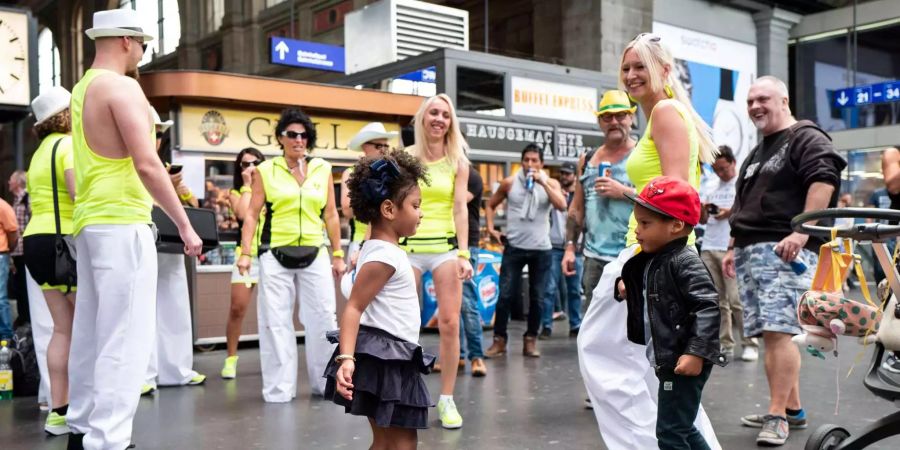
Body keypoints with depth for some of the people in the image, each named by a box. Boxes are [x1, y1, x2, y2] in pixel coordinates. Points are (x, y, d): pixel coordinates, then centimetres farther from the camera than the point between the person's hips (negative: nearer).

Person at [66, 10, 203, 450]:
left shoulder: (82, 88, 17)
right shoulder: (121, 86, -11)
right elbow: (147, 165, -19)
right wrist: (185, 225, -15)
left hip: (90, 221, 10)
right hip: (121, 223, -10)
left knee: (91, 333, 15)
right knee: (124, 339, -7)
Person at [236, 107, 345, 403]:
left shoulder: (323, 169, 9)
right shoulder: (265, 170, 3)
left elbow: (331, 215, 10)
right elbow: (252, 214, 1)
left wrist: (338, 254, 8)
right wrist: (245, 253, -8)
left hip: (315, 255, 2)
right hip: (275, 255, -2)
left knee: (323, 319, 4)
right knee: (276, 322, 2)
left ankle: (326, 382, 18)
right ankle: (280, 388, 10)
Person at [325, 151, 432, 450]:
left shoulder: (382, 251, 14)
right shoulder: (384, 256, -18)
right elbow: (354, 307, -24)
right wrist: (346, 357, -33)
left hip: (390, 359, 11)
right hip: (384, 359, -11)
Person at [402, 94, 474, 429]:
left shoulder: (458, 162, 6)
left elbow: (460, 208, 1)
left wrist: (464, 254, -7)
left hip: (446, 247, 0)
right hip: (409, 246, 0)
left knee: (450, 324, -4)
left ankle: (446, 399, 7)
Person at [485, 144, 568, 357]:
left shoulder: (551, 183, 3)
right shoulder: (509, 183, 3)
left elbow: (562, 206, -14)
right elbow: (490, 205, 14)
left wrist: (543, 183, -17)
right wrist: (491, 228, 1)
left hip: (541, 249, 1)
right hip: (514, 247, -1)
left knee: (537, 298, 5)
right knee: (505, 295, -3)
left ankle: (531, 340, 18)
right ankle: (499, 340, 8)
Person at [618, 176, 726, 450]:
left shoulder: (685, 262, -17)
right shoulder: (651, 261, 12)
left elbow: (707, 308, -24)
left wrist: (696, 352, -29)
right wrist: (626, 291, 6)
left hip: (685, 362, -10)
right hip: (668, 360, 10)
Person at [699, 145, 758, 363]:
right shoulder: (710, 186, 20)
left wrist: (732, 212, -13)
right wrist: (702, 210, -1)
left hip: (733, 249, -5)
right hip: (709, 248, 5)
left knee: (736, 299, -10)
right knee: (716, 300, 2)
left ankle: (749, 344, 0)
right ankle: (724, 344, 7)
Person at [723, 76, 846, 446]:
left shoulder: (806, 137, -2)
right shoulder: (757, 152, 26)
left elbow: (824, 179, -17)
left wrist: (802, 232, -24)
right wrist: (734, 248, 23)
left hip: (784, 249, -9)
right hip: (751, 252, 9)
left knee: (778, 332, -14)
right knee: (770, 333, 9)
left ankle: (777, 416, -10)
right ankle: (793, 409, 19)